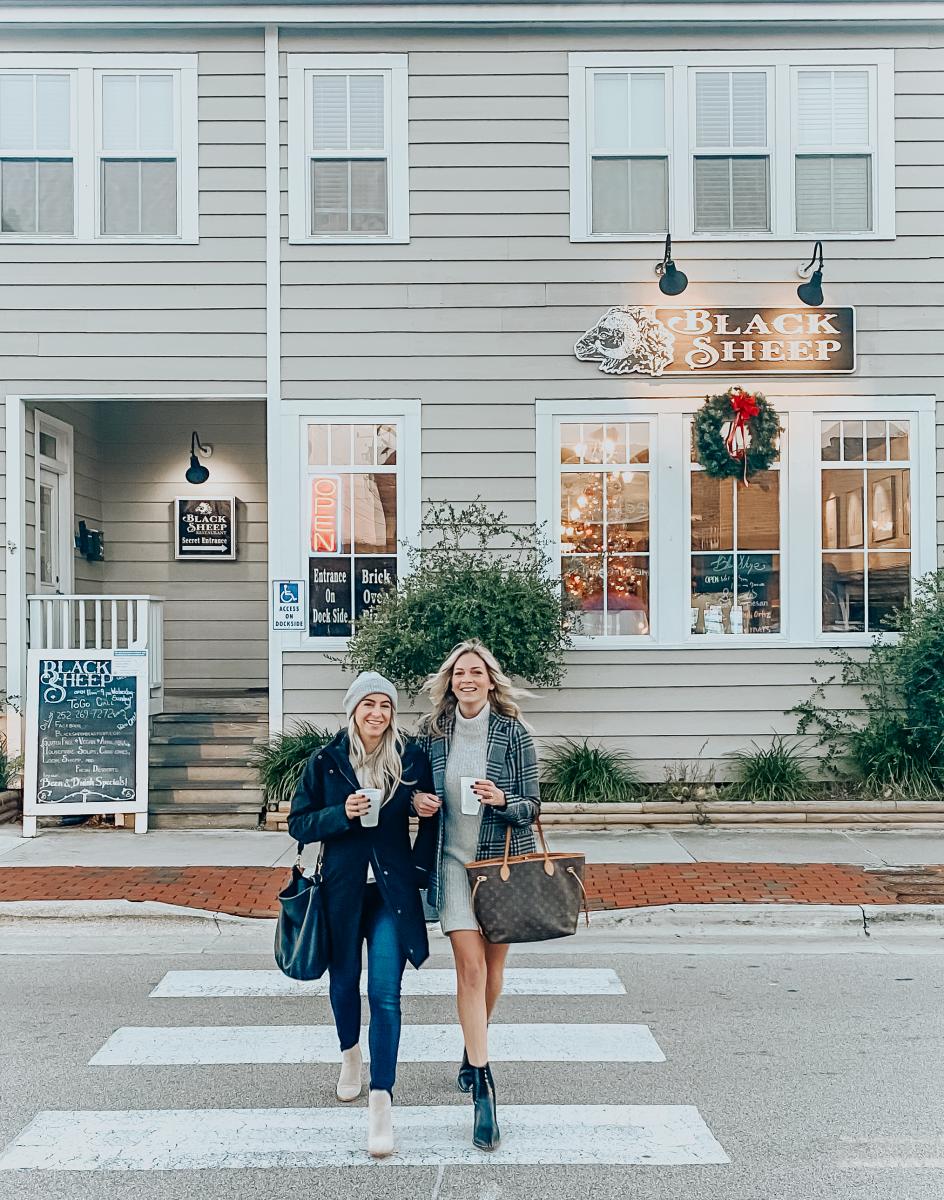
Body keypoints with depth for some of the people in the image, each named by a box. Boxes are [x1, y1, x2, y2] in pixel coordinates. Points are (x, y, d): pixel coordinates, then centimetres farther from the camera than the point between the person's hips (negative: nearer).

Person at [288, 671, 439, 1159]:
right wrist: (342, 814, -17)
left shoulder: (411, 758, -1)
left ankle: (381, 1100, -4)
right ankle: (350, 1053, 47)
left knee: (385, 994, -8)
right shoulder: (325, 762, -2)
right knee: (344, 982, 17)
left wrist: (432, 808, -10)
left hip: (393, 890, -1)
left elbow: (430, 811, 14)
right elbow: (298, 823, 0)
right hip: (342, 888, 1)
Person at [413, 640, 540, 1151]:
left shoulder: (513, 732, -5)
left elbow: (532, 806, -2)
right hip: (453, 860, 0)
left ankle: (473, 1048, 38)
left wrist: (502, 801, -21)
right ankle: (483, 1091, -7)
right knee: (470, 965, -9)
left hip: (503, 858, 0)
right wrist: (418, 801, -6)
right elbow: (419, 794, 15)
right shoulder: (433, 733, 1)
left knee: (492, 964, 10)